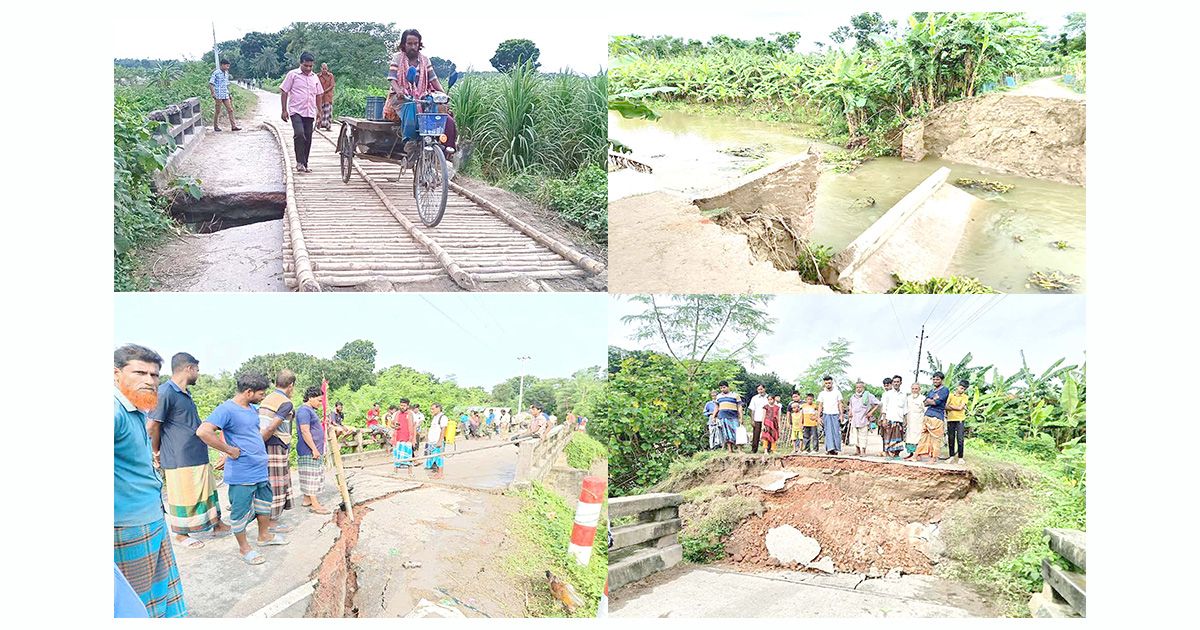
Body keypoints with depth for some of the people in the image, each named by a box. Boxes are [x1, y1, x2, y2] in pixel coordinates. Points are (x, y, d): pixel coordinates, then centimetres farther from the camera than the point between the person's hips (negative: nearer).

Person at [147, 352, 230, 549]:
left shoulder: (185, 393, 12)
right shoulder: (165, 392, -18)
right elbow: (152, 426, -17)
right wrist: (157, 453, -5)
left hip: (198, 456, 9)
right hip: (180, 459, -9)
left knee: (207, 491, 17)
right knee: (182, 496, 4)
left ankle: (217, 524, 29)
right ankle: (181, 534, 19)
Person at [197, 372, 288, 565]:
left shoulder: (252, 409, 10)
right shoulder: (227, 409, -19)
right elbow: (203, 432, -32)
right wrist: (229, 450, -25)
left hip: (260, 469, 9)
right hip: (241, 473, -9)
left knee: (265, 502, 22)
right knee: (240, 511, 4)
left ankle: (264, 535, 39)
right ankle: (244, 548, 17)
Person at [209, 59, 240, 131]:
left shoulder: (226, 73, 12)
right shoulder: (216, 73, -9)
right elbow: (210, 84, -12)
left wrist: (229, 94, 19)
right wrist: (213, 93, -19)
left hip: (225, 96, 6)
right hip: (218, 96, -6)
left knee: (230, 110, 0)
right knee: (217, 111, 2)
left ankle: (233, 126, 0)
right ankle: (216, 126, 12)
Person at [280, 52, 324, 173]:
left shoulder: (315, 77, 13)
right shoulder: (293, 74, -1)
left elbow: (318, 95, 21)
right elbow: (284, 92, -1)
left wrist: (319, 111, 15)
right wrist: (284, 110, -5)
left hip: (310, 112, 5)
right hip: (296, 111, -5)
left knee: (308, 138, 6)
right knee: (299, 134, -21)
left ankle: (305, 164, 15)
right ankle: (300, 162, -14)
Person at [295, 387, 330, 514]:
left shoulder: (311, 410, 17)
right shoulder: (304, 411, -16)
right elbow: (305, 432, -22)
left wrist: (319, 449, 26)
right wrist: (314, 449, -22)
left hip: (314, 451, 10)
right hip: (309, 451, -10)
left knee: (315, 475, 14)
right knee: (311, 476, -7)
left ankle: (307, 499, 23)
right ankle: (315, 505, -6)